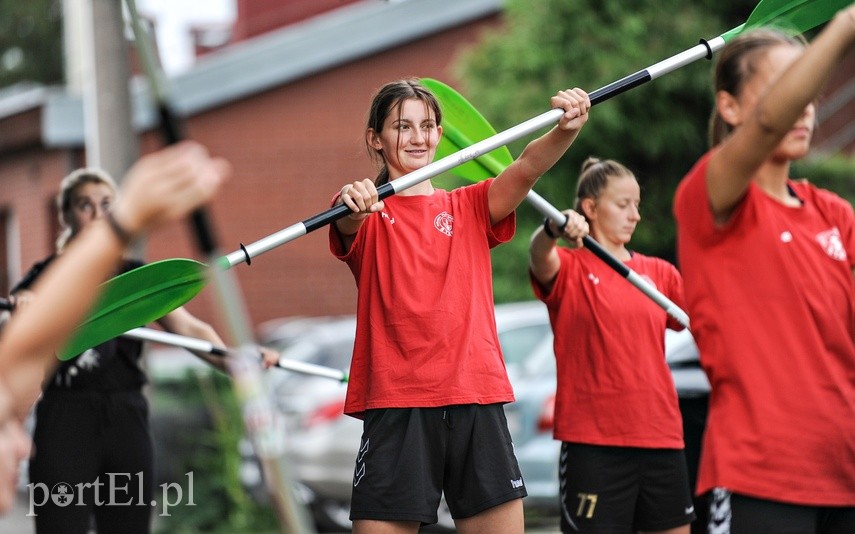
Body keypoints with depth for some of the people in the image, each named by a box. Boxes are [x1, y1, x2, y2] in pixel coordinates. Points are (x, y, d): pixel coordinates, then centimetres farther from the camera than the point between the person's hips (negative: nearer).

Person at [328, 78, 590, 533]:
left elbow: (526, 169, -4)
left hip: (476, 398, 3)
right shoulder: (368, 215, 6)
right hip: (396, 402, -3)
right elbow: (347, 225, -19)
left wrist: (565, 130, -25)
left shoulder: (469, 207, 15)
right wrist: (350, 203, -44)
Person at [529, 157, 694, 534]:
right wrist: (553, 230, -44)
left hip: (661, 435, 5)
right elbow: (539, 258, -23)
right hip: (593, 437, -5)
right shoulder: (570, 268, 0)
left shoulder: (660, 273, 14)